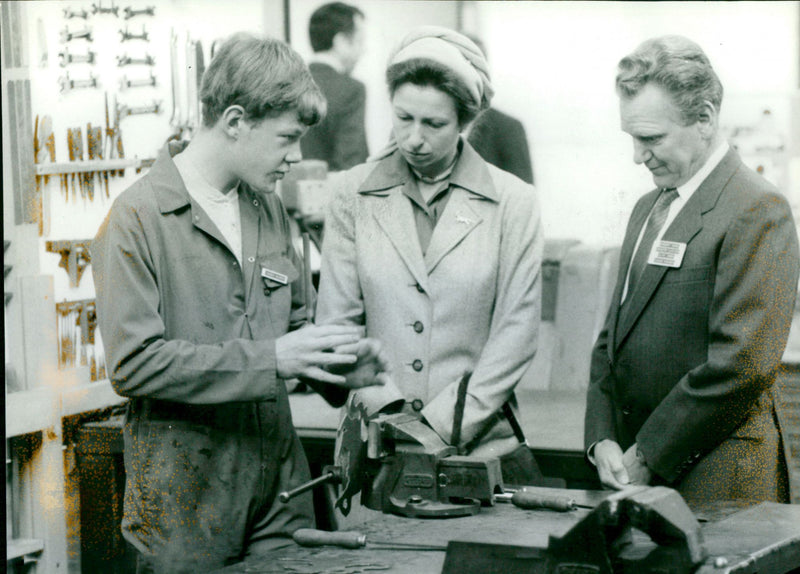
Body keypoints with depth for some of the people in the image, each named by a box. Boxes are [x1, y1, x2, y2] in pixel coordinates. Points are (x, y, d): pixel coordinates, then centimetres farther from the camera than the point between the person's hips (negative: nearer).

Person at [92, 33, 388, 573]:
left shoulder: (270, 211, 12)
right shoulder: (137, 219, -10)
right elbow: (135, 364, -18)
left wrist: (334, 361, 0)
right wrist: (271, 358, -21)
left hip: (280, 491, 6)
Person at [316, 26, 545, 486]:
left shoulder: (514, 203, 1)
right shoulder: (354, 194, 6)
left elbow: (516, 334, -2)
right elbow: (337, 321, 4)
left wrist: (442, 426, -9)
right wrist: (390, 409, -8)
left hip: (481, 444, -1)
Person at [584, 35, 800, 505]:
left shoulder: (757, 210, -10)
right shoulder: (648, 209, 18)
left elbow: (743, 365, -18)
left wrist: (648, 457, -13)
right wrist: (603, 440, 3)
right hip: (634, 475, 7)